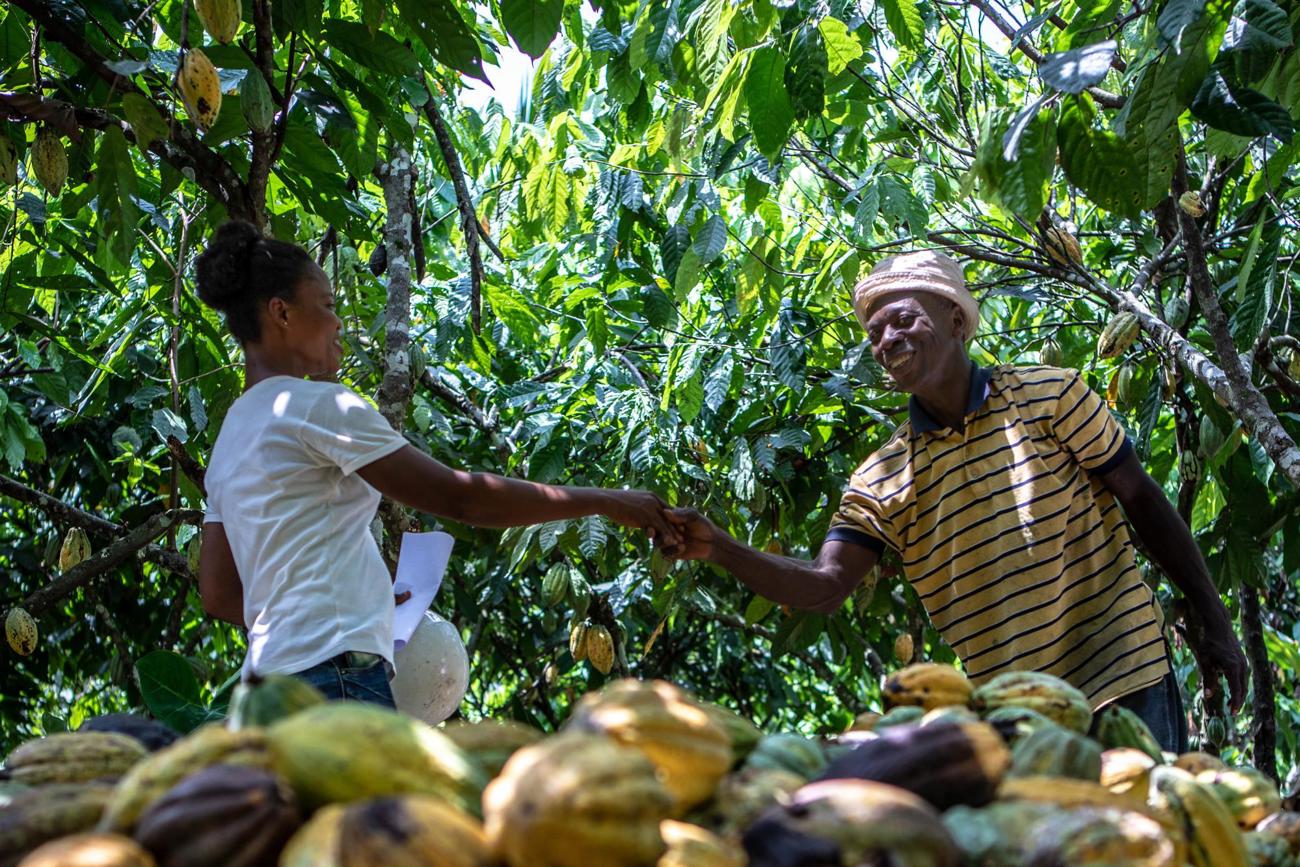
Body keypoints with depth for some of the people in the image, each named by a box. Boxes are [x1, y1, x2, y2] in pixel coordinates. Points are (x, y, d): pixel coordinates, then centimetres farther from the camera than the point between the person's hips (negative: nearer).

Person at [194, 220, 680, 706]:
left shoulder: (231, 434, 21)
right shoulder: (319, 404, -6)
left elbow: (218, 593, 20)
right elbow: (459, 497, -9)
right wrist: (604, 502, -3)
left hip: (273, 672, 10)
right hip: (334, 671, -10)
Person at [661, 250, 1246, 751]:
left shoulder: (1050, 396, -3)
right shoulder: (880, 481, 1)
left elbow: (1142, 500, 3)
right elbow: (824, 585, -9)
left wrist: (1212, 620, 3)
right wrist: (720, 549, -25)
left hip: (1124, 678, -2)